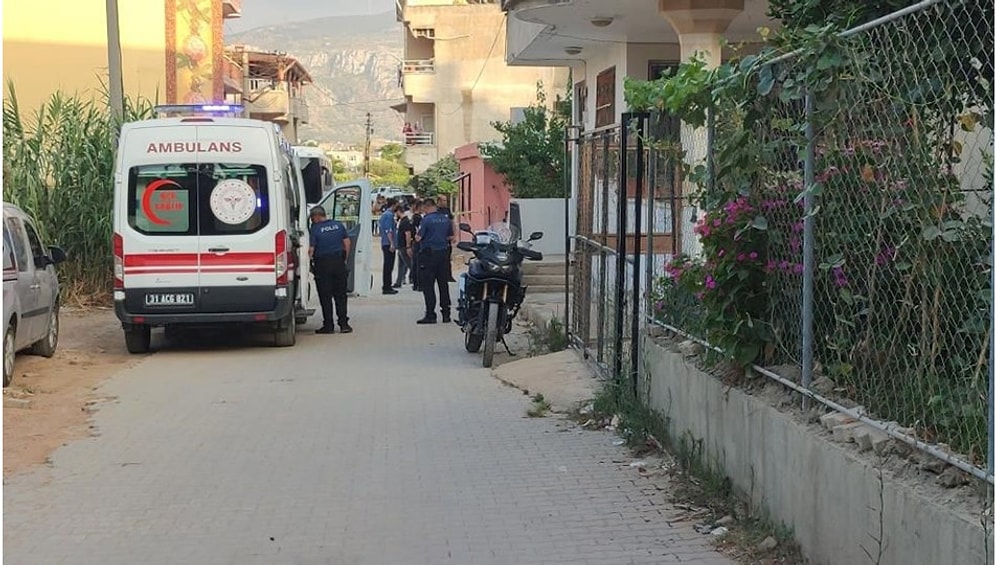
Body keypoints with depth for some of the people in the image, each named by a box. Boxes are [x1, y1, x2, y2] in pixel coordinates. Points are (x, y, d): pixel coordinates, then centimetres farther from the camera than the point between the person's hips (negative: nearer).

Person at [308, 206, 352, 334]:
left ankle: (328, 325, 3)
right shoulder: (339, 225, 5)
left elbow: (311, 249, -13)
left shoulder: (315, 229, -9)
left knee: (325, 297, 2)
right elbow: (347, 242, 7)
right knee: (340, 295, 10)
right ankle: (344, 324, 8)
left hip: (323, 264, -4)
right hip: (339, 262, 4)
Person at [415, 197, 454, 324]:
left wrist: (417, 236, 8)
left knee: (428, 285, -2)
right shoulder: (446, 219, 6)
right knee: (443, 284, 11)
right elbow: (451, 238, 11)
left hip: (428, 254, -6)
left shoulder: (426, 219, -12)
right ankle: (446, 314, 14)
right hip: (443, 253, 6)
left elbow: (418, 238, -14)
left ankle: (430, 315, -5)